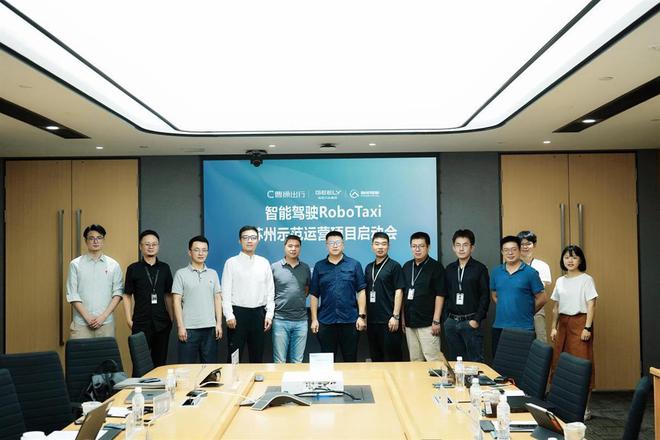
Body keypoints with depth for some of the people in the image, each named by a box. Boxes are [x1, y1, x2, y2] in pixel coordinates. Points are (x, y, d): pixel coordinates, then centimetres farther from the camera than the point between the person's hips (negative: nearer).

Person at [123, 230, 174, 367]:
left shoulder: (164, 268, 8)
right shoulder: (133, 269, 1)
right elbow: (127, 295, 1)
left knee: (161, 362, 8)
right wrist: (129, 319, -5)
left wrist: (172, 317, 7)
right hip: (141, 323, -2)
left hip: (162, 323, 3)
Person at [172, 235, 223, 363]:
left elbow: (218, 299, 10)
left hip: (210, 327, 3)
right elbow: (177, 301, -3)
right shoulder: (181, 274, 1)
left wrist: (219, 323, 2)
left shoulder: (213, 273, 10)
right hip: (189, 328, -3)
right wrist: (180, 326, -9)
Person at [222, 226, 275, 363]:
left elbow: (270, 291, 8)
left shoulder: (264, 263, 8)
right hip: (238, 312, -3)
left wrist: (269, 314, 1)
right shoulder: (231, 263, 0)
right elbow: (226, 292, -4)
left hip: (259, 313, 3)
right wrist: (229, 315, -11)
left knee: (257, 355, 11)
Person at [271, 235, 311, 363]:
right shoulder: (274, 267, -1)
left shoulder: (305, 268, 8)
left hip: (301, 320, 3)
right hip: (280, 320, -3)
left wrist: (300, 300, 7)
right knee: (279, 362, 3)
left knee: (297, 362, 10)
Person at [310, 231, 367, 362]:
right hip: (325, 321, 1)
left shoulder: (354, 265, 3)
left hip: (350, 321, -1)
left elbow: (361, 291, 1)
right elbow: (314, 295, 7)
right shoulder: (319, 266, 7)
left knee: (350, 359, 7)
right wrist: (314, 319, 2)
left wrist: (362, 316, -5)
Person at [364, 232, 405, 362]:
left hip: (388, 321, -5)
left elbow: (398, 291, -8)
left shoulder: (394, 266, -3)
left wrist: (395, 316, -15)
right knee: (375, 358, 11)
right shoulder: (369, 267, 13)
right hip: (372, 320, 6)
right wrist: (364, 316, 11)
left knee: (392, 358, -2)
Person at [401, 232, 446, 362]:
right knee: (415, 360, 11)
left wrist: (436, 321, -13)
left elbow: (440, 295, -8)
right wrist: (402, 318, 12)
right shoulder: (407, 266, 11)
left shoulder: (436, 267, -5)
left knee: (433, 358, -10)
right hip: (410, 322, 6)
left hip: (427, 323, -5)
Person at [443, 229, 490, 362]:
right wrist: (448, 316, 4)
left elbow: (485, 296, -6)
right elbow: (446, 294, 13)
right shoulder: (449, 269, 10)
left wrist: (477, 319, -12)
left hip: (470, 322, -4)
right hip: (451, 321, 4)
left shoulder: (479, 269, -3)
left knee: (475, 361, -1)